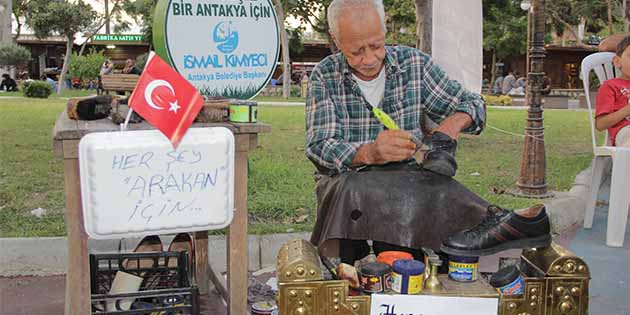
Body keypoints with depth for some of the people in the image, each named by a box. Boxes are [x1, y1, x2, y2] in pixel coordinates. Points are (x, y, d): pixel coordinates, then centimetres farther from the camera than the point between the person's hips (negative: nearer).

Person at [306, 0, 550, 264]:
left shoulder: (414, 63, 4)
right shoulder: (325, 76, -1)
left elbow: (473, 104, 11)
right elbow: (318, 148, -11)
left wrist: (454, 123, -14)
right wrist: (368, 153, -32)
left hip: (407, 178, 1)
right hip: (346, 179, 0)